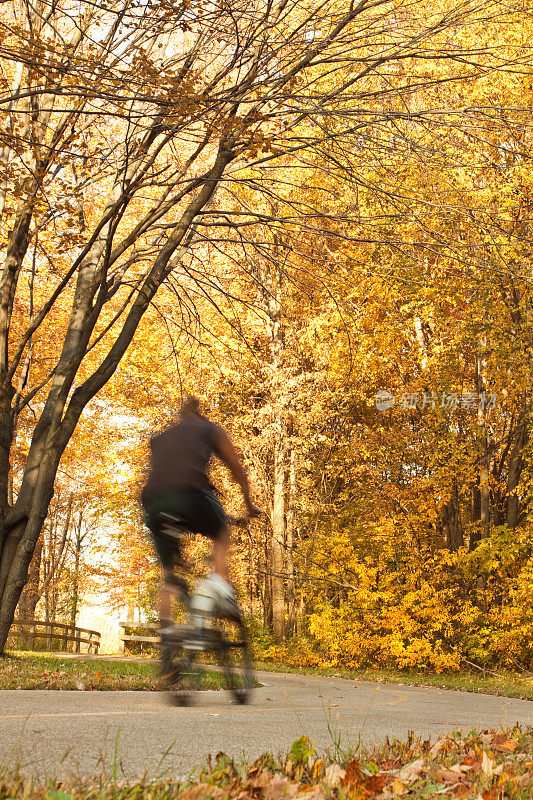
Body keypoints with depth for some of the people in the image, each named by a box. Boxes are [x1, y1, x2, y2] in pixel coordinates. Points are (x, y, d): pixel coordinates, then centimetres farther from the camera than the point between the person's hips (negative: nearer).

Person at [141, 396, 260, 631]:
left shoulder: (159, 438, 35)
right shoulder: (211, 430, 26)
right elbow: (237, 469, 26)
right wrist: (249, 505, 38)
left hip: (152, 500, 4)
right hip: (190, 494, -3)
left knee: (169, 570, 19)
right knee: (221, 533, 26)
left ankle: (165, 627, 6)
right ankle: (220, 579, 0)